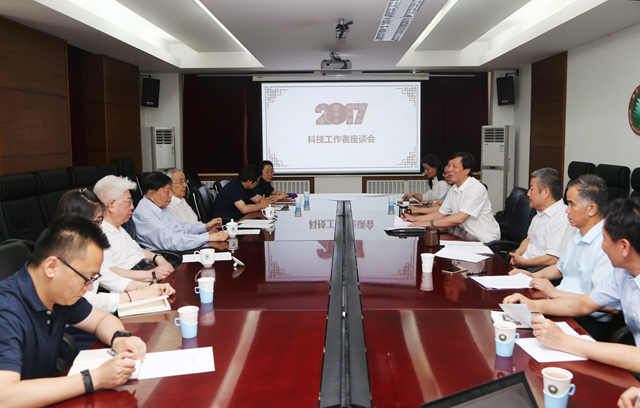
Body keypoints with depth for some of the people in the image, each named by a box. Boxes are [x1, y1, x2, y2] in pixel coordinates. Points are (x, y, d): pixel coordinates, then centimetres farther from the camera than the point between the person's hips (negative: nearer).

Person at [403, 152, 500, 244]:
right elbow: (441, 214, 15)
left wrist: (429, 223, -23)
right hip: (465, 234, 8)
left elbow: (459, 218, -27)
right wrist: (415, 218, 5)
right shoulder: (453, 190, 9)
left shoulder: (477, 189, -19)